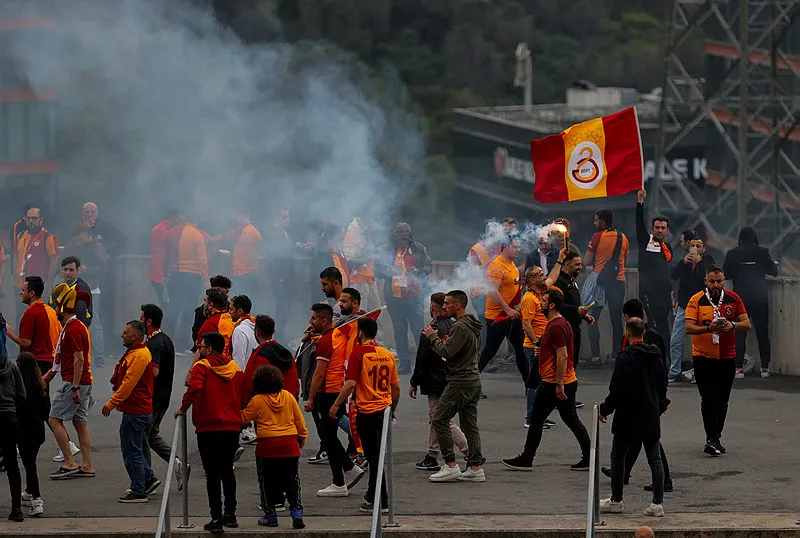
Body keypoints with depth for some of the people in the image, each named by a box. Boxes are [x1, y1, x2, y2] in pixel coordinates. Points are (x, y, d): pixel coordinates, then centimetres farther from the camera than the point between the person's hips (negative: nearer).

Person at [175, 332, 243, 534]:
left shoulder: (202, 367, -8)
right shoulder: (235, 368, 8)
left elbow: (195, 388, -25)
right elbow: (243, 396, 10)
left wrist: (183, 408, -13)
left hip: (209, 428, -5)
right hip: (232, 426, 5)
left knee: (212, 474, -1)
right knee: (227, 470, 19)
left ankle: (216, 519, -5)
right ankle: (230, 515, 24)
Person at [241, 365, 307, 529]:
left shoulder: (257, 400, -7)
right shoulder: (288, 397, 3)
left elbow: (243, 417, 2)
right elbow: (299, 420, 9)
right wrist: (302, 438, 21)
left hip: (267, 446, -3)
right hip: (290, 446, 3)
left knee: (267, 482, 10)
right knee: (292, 482, 10)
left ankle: (270, 516, 13)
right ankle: (296, 513, 0)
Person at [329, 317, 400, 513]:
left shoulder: (359, 353, -11)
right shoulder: (388, 355, 7)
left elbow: (350, 384, -16)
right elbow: (396, 387, 10)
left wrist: (336, 405, -7)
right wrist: (393, 408, 24)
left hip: (367, 410, -6)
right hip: (384, 410, 6)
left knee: (374, 457, -1)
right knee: (376, 455, 18)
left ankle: (381, 502, 0)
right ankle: (372, 495, 29)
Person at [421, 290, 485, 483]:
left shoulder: (460, 327, -17)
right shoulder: (473, 325, 16)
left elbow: (446, 351, -22)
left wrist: (432, 337, -7)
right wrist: (438, 338, 12)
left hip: (460, 383, -10)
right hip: (473, 379, 10)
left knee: (440, 420, -5)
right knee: (470, 424, 10)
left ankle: (450, 465, -8)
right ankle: (476, 468, 7)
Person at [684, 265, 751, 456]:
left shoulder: (733, 299, 5)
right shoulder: (696, 300, -4)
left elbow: (746, 324, 3)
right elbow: (689, 327, -11)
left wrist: (732, 325, -17)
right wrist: (709, 328, -26)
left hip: (727, 356, 3)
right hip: (703, 356, -3)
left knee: (722, 401, 8)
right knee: (708, 399, -9)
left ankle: (716, 438, 19)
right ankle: (711, 439, -10)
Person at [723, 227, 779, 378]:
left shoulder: (732, 254, -4)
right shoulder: (762, 252, -4)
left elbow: (725, 274, 2)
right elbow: (774, 271, 4)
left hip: (740, 297, 0)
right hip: (760, 298, 0)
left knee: (739, 333, 4)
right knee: (762, 333, 7)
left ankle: (739, 368, -1)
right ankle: (765, 367, 7)